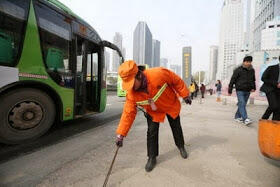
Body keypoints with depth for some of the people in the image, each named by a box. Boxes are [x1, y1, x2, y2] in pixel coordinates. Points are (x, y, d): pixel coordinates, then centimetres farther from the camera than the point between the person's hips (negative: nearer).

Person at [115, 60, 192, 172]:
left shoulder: (158, 74, -40)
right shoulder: (131, 93, -28)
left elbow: (177, 81, -22)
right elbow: (128, 112, -23)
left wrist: (185, 95, -11)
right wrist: (120, 134, -24)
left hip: (171, 105, 0)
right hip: (153, 112, 1)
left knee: (176, 128, 18)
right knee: (151, 132, -3)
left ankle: (181, 146, 48)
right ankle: (152, 158, 22)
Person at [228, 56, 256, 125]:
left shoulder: (252, 70, 12)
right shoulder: (238, 70, -5)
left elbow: (253, 80, 24)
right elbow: (232, 80, -5)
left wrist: (253, 88, 9)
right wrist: (230, 90, -6)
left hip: (247, 91, 6)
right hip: (240, 90, -6)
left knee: (242, 104, 9)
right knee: (242, 104, -14)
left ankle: (237, 117, 21)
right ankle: (245, 119, -19)